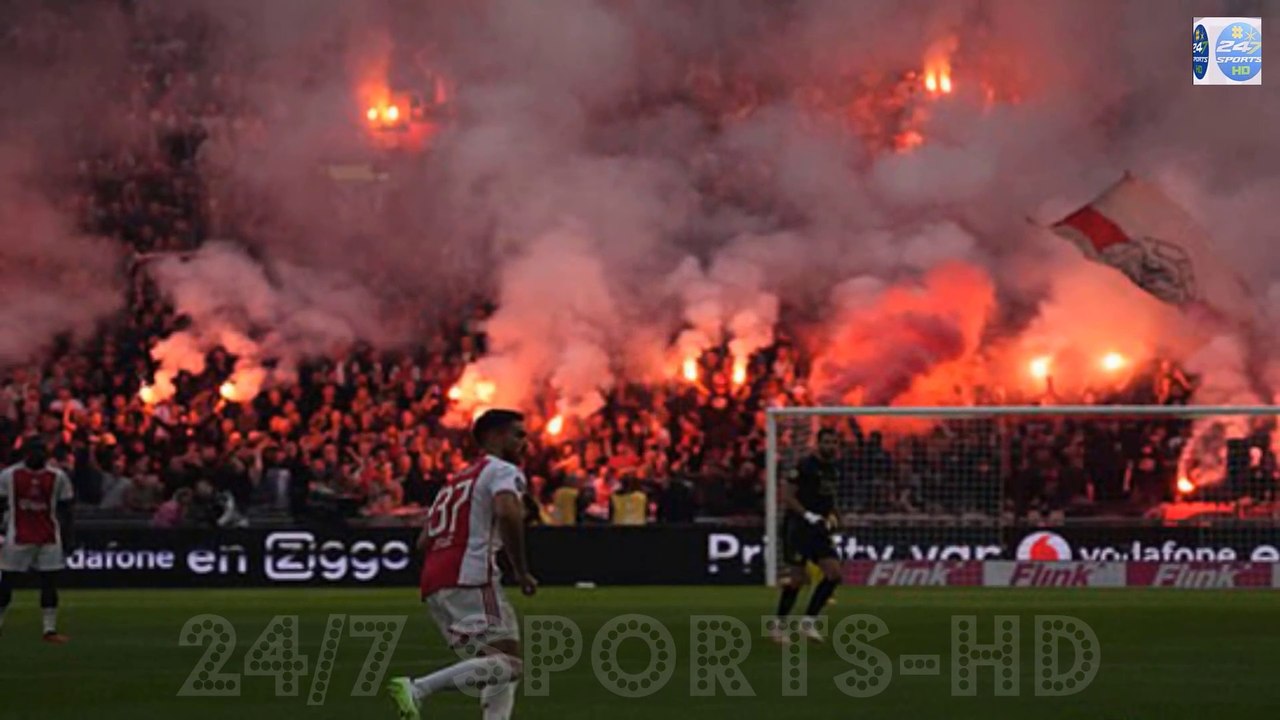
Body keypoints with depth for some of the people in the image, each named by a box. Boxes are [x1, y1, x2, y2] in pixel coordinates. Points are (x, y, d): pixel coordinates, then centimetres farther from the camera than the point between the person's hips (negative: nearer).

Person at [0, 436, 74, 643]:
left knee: (49, 583, 0)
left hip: (49, 538, 1)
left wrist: (66, 531, 2)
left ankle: (50, 629, 3)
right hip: (17, 538, -1)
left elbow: (65, 508, 8)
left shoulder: (58, 477, 3)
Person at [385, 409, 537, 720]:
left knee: (502, 667, 13)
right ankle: (416, 689, -26)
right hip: (471, 580, -9)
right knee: (507, 664, -14)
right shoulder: (503, 471, 3)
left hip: (434, 583, 9)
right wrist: (521, 571, -12)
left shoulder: (457, 480, 29)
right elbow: (507, 513, -20)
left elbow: (424, 541, 26)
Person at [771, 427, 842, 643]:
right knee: (798, 579, -4)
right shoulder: (805, 466, -13)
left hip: (819, 528, 7)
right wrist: (808, 515, -23)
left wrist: (829, 517, 8)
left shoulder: (835, 468, 9)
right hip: (798, 527, -7)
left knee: (834, 574, -7)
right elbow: (786, 495, -15)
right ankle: (779, 625, 14)